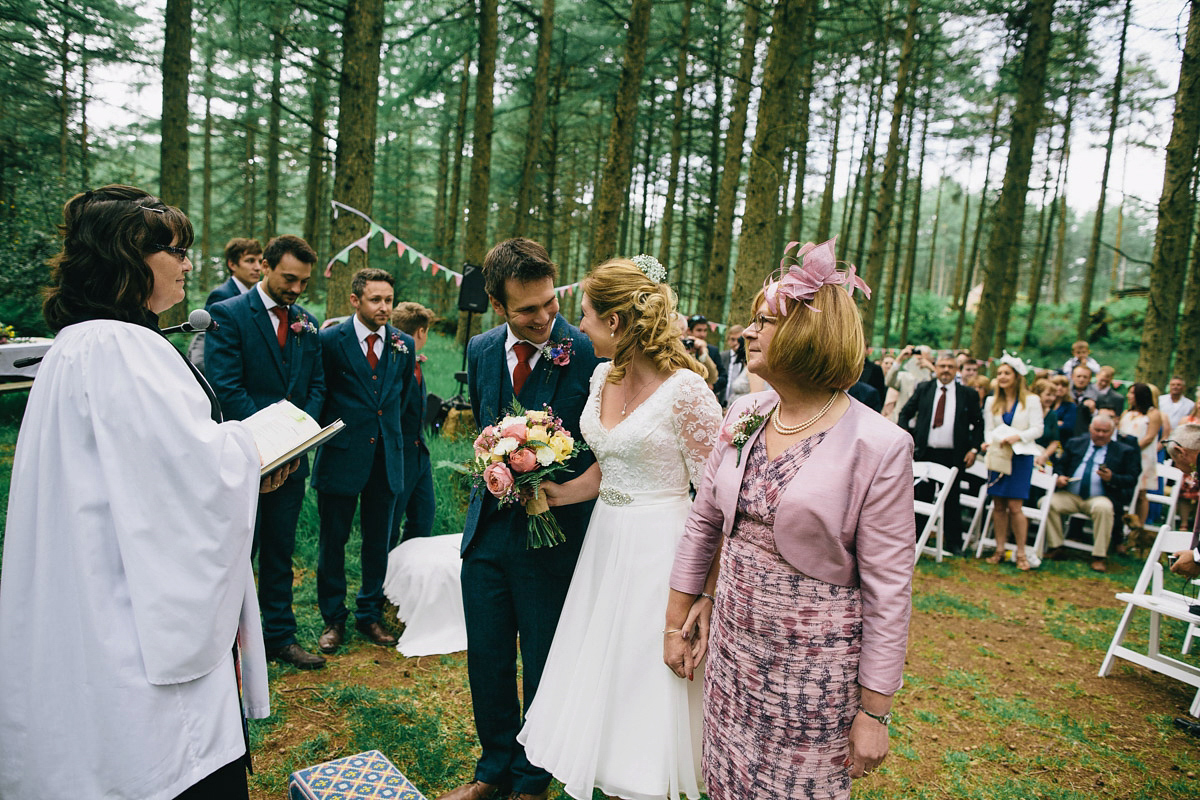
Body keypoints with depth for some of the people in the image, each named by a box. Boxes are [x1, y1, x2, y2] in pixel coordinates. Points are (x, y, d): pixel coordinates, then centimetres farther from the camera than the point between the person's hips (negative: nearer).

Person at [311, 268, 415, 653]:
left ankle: (370, 615, 27)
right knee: (333, 541, 8)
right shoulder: (330, 340, -6)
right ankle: (333, 619, 24)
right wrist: (332, 432, 2)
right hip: (341, 456, -3)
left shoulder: (404, 344, 5)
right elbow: (319, 395, 1)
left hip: (387, 457, 3)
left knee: (378, 542, 12)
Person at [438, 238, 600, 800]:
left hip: (553, 534, -4)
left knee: (543, 668, 13)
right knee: (486, 660, 18)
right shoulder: (481, 351, 2)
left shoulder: (591, 353, -16)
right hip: (488, 527, 5)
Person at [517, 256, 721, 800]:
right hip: (606, 539, 8)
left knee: (645, 681, 7)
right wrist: (557, 493, 2)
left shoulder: (685, 390, -19)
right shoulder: (604, 375, 4)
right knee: (601, 672, 18)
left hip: (658, 546, -8)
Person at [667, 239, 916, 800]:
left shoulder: (878, 447, -18)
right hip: (732, 645, 5)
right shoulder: (744, 417, -1)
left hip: (815, 665, -5)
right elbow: (703, 523, 7)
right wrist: (676, 623, 11)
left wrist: (874, 713, -10)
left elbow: (889, 591, -14)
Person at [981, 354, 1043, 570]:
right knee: (998, 505, 4)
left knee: (1014, 505, -8)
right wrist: (989, 442, -11)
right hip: (998, 456, 4)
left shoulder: (1031, 400, 1)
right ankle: (1000, 549, 13)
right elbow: (988, 430, 10)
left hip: (1021, 456, -4)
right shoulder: (992, 402, 13)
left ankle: (1021, 552, 3)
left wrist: (1017, 436, -20)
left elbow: (1037, 429, -3)